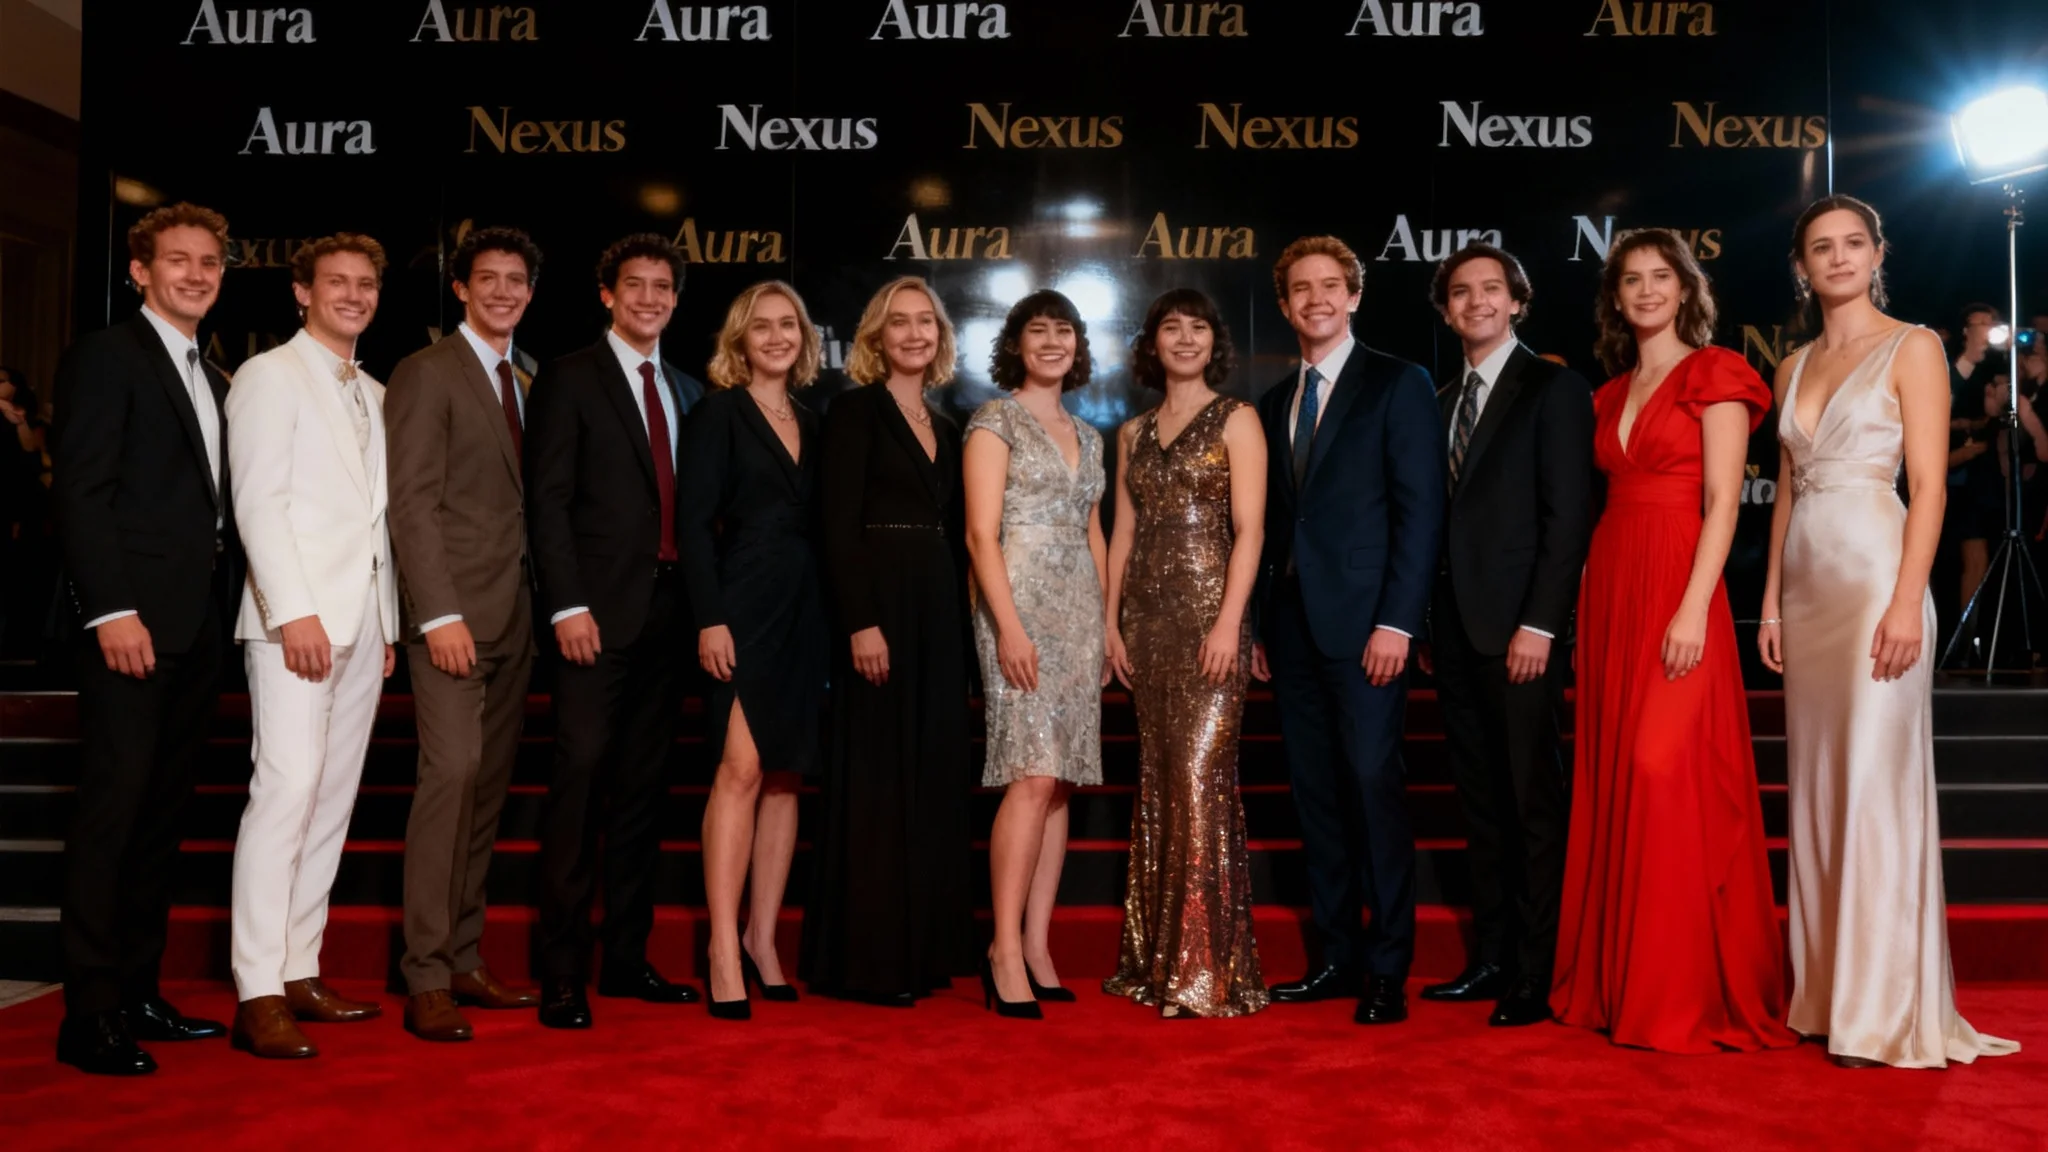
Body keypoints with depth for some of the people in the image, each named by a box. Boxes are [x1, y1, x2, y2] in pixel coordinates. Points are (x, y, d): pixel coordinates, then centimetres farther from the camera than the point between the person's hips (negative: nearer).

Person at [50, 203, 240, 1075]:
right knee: (113, 808, -6)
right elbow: (80, 492, -11)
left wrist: (229, 611, 9)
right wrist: (113, 611, -18)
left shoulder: (215, 381, 20)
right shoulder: (106, 357, -2)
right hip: (130, 623, -7)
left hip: (199, 627, 7)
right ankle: (88, 1015, 1)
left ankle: (138, 994, 17)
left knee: (164, 814, 9)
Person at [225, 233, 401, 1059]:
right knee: (287, 787, -14)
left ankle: (300, 973, 13)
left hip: (363, 619, 7)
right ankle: (258, 995, -11)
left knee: (333, 800, 7)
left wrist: (389, 620, 12)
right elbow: (258, 501, -10)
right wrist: (294, 610, -18)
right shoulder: (270, 375, 0)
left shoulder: (374, 395, 21)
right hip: (297, 616, -7)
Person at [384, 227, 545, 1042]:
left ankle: (463, 963, 14)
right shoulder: (427, 373, -2)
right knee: (452, 771, -14)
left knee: (489, 785, 7)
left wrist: (536, 607, 9)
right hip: (455, 610, -7)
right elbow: (413, 503, -11)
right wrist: (440, 613, -18)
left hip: (513, 613, 7)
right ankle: (426, 980, -9)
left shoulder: (522, 384, 19)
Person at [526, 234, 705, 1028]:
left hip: (670, 609, 6)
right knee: (581, 780, -8)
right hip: (601, 612, -5)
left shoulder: (687, 391, 17)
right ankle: (561, 972, -1)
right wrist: (567, 606, -15)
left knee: (642, 789, 9)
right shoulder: (568, 380, 1)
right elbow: (548, 502, -6)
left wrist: (701, 602, 6)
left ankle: (627, 958, 17)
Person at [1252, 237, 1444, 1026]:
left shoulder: (1398, 385, 0)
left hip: (1363, 625, -6)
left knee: (1373, 784, -6)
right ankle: (1338, 957, 18)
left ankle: (1388, 973, 3)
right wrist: (1260, 624, 10)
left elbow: (1421, 510, -8)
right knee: (1316, 794, 9)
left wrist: (1396, 621, -15)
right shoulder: (1274, 403, 17)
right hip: (1291, 626, 6)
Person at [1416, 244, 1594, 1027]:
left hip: (1520, 630, -7)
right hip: (1457, 631, 7)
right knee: (1481, 802, 11)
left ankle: (1540, 976, 6)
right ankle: (1492, 959, 19)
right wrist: (1432, 625, 9)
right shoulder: (1443, 401, 17)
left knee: (1536, 804, -1)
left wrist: (1539, 624, -16)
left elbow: (1569, 515, -10)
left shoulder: (1553, 389, -2)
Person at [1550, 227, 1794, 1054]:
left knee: (1668, 776, -11)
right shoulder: (1611, 395, 17)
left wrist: (1693, 609, -19)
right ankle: (1620, 977, 16)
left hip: (1676, 590, -6)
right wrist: (1596, 604, 6)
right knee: (1614, 783, 7)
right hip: (1608, 590, 7)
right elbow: (1609, 496, 14)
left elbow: (1722, 502, -9)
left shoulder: (1714, 375, -1)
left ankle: (1689, 991, -1)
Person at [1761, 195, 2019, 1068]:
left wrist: (1907, 601, -17)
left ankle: (1884, 1009, 1)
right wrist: (1771, 599, 10)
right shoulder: (1793, 369, 16)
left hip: (1876, 577, -6)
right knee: (1817, 784, 7)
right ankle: (1826, 991, 15)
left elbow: (1929, 486, -8)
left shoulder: (1911, 348, -1)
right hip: (1805, 586, 6)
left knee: (1877, 782, -6)